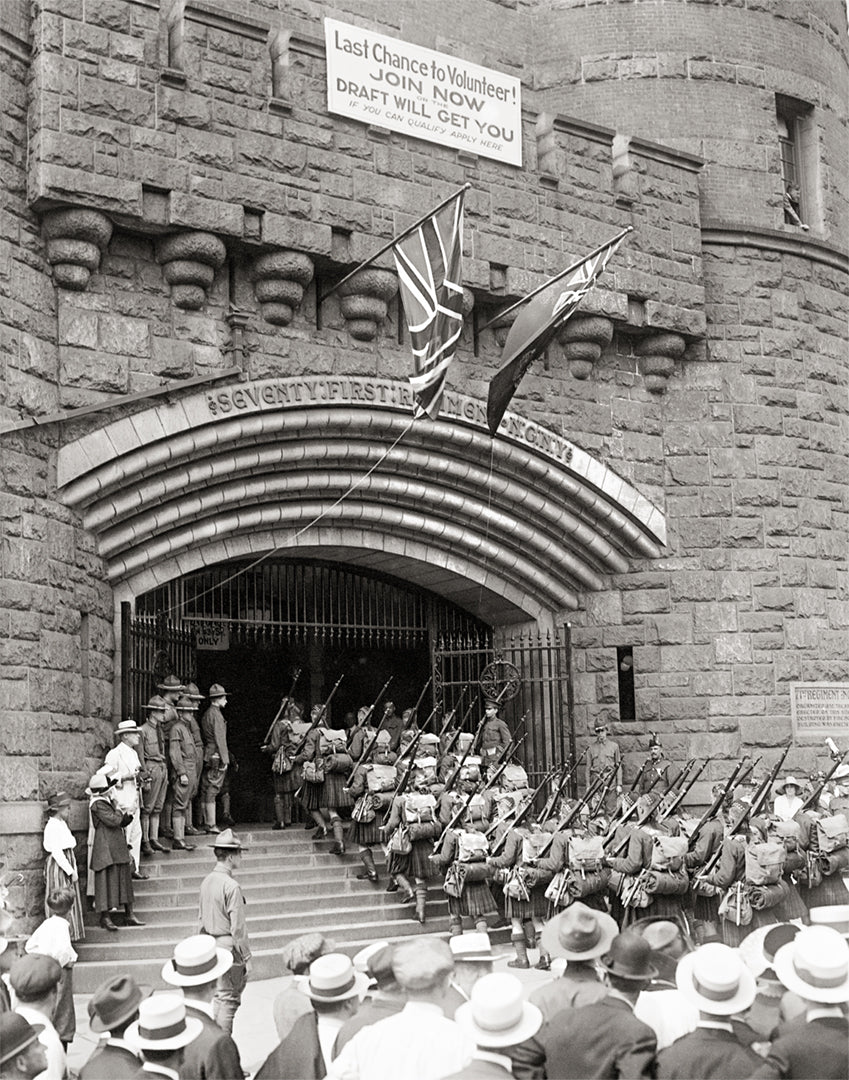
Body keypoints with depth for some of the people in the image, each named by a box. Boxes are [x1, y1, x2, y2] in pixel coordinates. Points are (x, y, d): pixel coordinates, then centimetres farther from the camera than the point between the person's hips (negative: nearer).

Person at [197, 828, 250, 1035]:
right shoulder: (231, 886, -19)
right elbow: (238, 927, -17)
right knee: (229, 998, 0)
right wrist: (246, 957, -10)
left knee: (217, 995, 17)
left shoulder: (207, 881, 5)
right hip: (228, 946, -8)